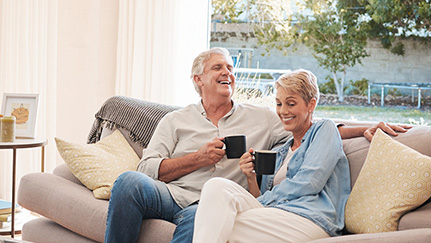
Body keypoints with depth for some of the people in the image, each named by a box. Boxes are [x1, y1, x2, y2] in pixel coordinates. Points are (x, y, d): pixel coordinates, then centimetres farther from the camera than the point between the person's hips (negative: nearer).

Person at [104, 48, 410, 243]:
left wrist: (367, 129, 4)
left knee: (198, 218, -39)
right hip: (171, 194, 1)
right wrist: (200, 158, -3)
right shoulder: (175, 121, 19)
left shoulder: (261, 118, 20)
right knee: (130, 182, -33)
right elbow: (147, 169, 8)